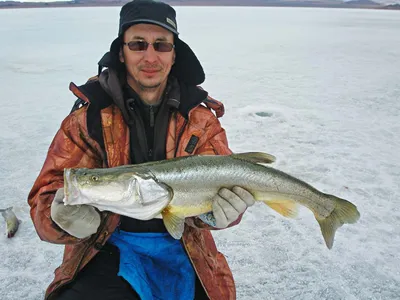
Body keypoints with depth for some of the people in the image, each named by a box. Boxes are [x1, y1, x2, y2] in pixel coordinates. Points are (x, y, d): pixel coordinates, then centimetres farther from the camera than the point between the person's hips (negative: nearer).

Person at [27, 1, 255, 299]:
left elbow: (219, 182, -8)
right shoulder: (90, 115, -6)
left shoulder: (200, 117, -2)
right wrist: (68, 218, -32)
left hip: (182, 248, 2)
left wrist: (216, 211, -32)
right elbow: (48, 193, -9)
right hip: (109, 249, -1)